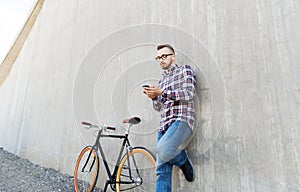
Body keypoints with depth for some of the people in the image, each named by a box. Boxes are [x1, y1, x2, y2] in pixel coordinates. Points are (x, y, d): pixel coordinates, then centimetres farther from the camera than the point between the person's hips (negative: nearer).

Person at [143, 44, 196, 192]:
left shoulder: (185, 70, 8)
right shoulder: (162, 80, 25)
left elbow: (189, 94, -8)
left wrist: (162, 92, -12)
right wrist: (154, 97, 1)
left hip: (181, 120, -6)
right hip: (164, 125, 6)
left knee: (163, 149, -30)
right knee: (162, 170, 0)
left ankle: (183, 160, 1)